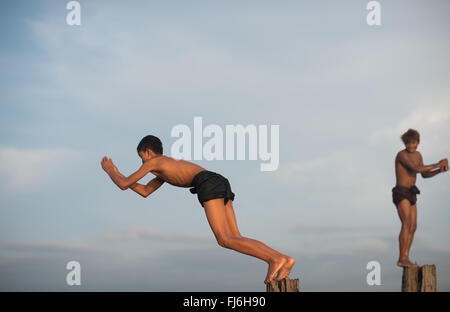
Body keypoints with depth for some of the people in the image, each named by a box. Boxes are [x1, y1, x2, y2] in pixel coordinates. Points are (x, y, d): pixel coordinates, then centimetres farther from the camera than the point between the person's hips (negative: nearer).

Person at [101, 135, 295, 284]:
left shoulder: (153, 161, 15)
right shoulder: (167, 166, 40)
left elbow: (124, 185, 18)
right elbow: (145, 192, 48)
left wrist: (109, 170, 37)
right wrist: (117, 174, 52)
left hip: (209, 183, -9)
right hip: (222, 182, 9)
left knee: (224, 240, -16)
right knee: (235, 239, 0)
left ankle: (274, 259, -34)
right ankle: (284, 260, -16)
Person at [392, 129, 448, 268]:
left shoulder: (417, 154, 13)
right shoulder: (401, 154, -16)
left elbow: (425, 175, 16)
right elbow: (417, 169, -27)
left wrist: (440, 170, -2)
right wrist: (437, 164, -21)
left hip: (410, 195, 9)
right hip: (401, 194, -9)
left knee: (413, 227, 7)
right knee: (407, 225, -20)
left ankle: (405, 259, 11)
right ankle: (402, 259, -21)